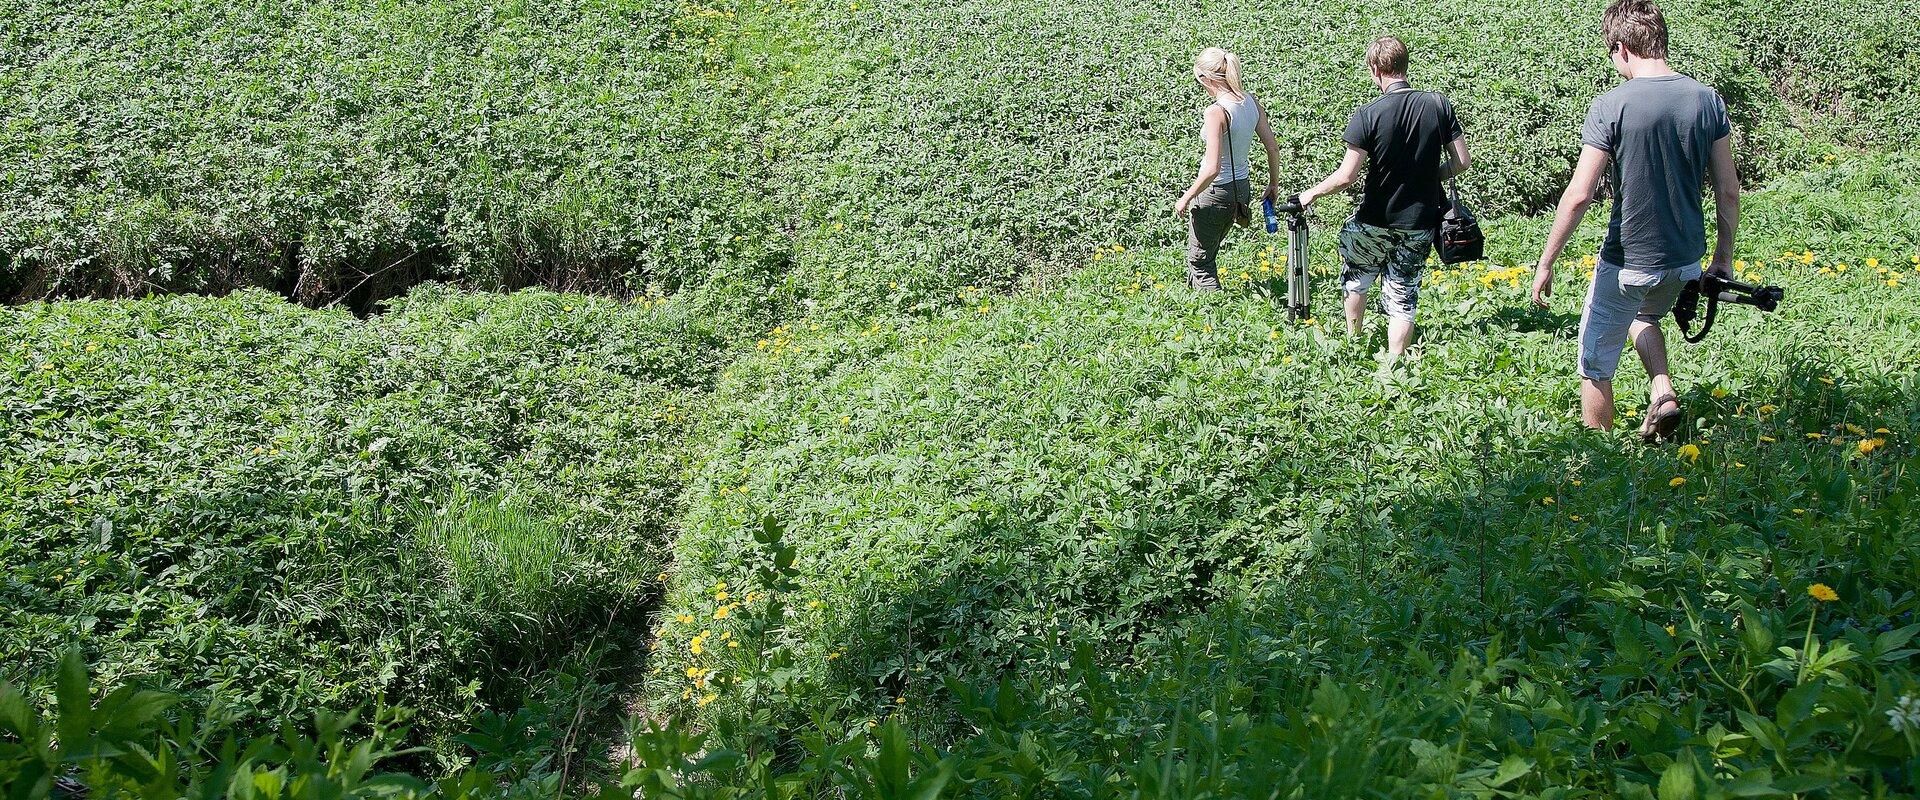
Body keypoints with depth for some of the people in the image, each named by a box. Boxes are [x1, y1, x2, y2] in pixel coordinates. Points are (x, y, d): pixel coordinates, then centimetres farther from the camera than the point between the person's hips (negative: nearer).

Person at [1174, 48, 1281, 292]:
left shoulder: (1216, 112, -24)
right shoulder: (1251, 102, -1)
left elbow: (1212, 168, -27)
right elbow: (1273, 146, 6)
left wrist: (1186, 198, -15)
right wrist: (1273, 183, 20)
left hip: (1215, 191, -8)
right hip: (1241, 188, 8)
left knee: (1199, 262, 8)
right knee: (1207, 254, 25)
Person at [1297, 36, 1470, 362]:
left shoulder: (1369, 115, -16)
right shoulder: (1439, 105, -6)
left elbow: (1346, 176, -16)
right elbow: (1461, 162, -1)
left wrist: (1311, 194, 0)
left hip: (1376, 221, -2)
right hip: (1420, 223, 2)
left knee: (1356, 278, 25)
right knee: (1403, 297, 10)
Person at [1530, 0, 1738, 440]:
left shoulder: (1611, 107, -16)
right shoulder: (1708, 100, -2)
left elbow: (1579, 196, -17)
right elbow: (1729, 192, 2)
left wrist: (1545, 263, -9)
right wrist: (1724, 256, 15)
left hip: (1627, 261, -5)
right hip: (1686, 260, 6)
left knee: (1596, 366, 12)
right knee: (1644, 315, 35)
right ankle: (1663, 392, 13)